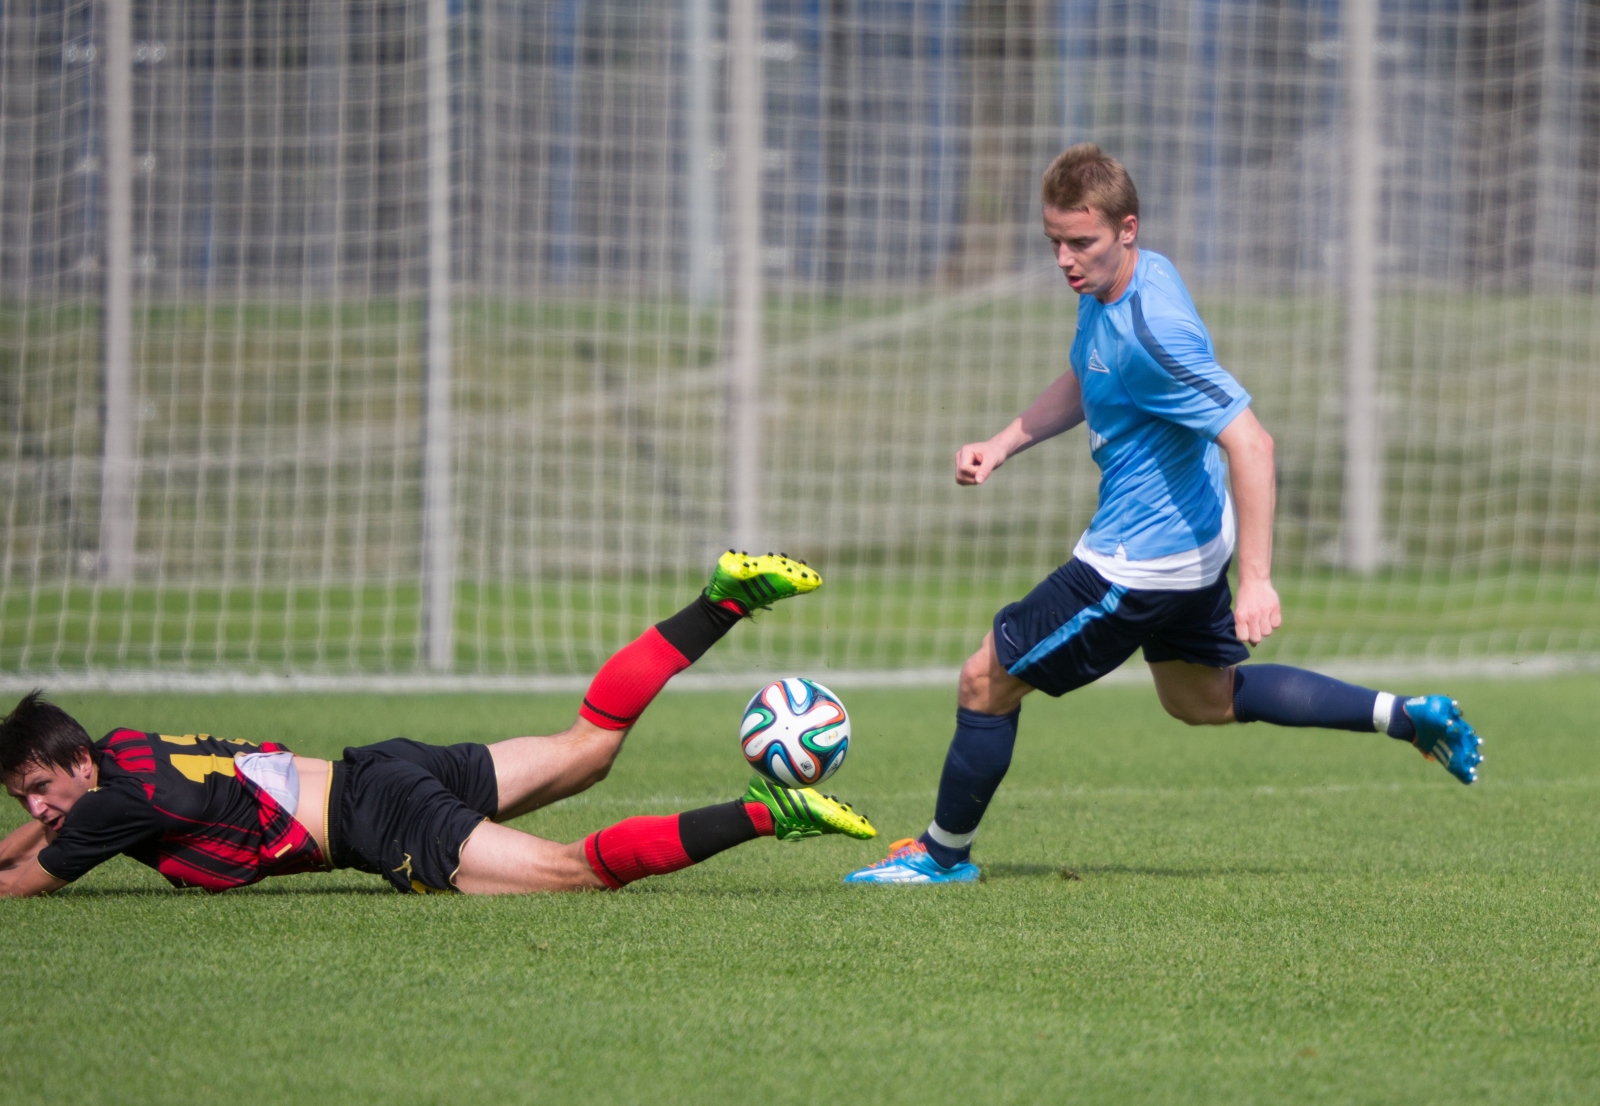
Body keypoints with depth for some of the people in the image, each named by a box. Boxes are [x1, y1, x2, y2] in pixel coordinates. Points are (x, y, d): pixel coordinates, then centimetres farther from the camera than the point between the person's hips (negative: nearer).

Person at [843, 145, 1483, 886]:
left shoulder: (1153, 333, -31)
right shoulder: (1105, 285, -1)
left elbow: (1249, 444, -33)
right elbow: (1081, 385, 18)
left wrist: (1257, 580, -34)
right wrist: (1003, 446, 4)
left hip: (1140, 560, -10)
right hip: (1188, 541, 10)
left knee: (988, 680, 2)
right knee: (1206, 700, 27)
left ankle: (944, 853, 20)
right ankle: (1407, 717, 26)